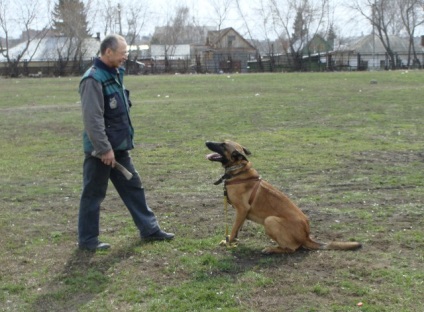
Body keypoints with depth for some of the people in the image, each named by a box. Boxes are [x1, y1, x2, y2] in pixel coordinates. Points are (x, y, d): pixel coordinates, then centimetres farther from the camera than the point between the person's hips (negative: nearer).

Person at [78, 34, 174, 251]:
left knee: (133, 187, 15)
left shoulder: (115, 74, 10)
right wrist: (104, 149, -22)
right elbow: (92, 119, -23)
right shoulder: (94, 79, -19)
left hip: (119, 147, 9)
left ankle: (149, 229, 25)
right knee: (93, 194, 3)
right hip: (101, 149, -9)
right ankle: (87, 239, 16)